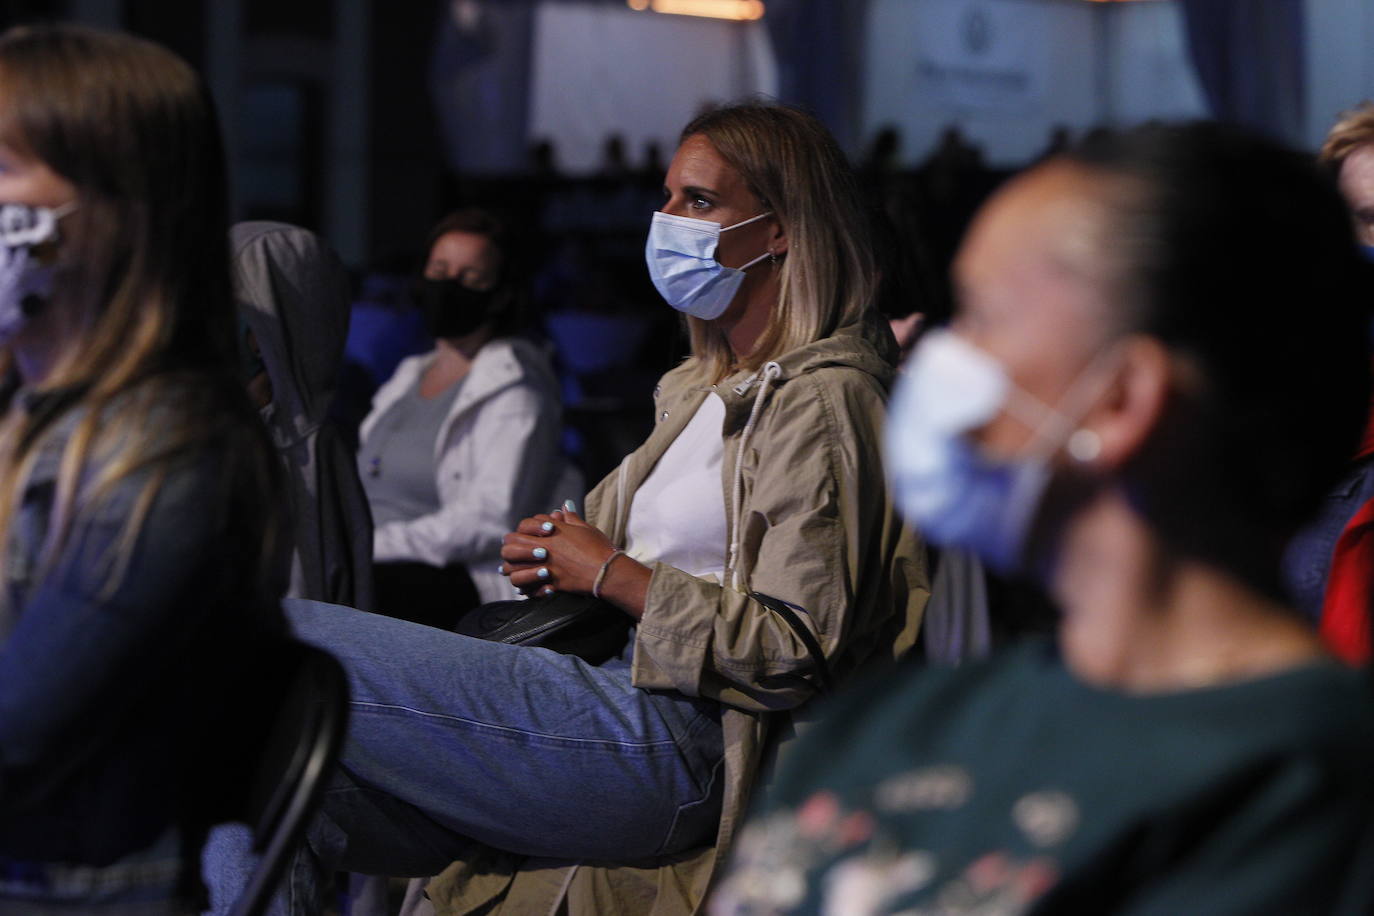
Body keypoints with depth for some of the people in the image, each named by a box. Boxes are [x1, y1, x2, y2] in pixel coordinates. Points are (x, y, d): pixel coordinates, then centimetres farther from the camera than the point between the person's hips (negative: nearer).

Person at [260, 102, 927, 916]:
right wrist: (557, 552, 10)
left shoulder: (823, 399, -8)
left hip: (681, 748, -9)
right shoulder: (709, 387, 22)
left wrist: (611, 573, -9)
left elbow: (791, 651, -16)